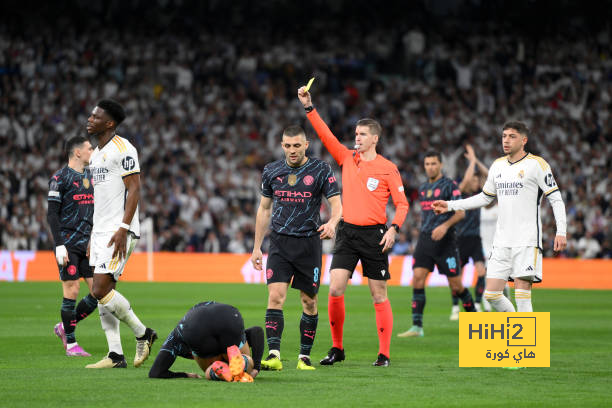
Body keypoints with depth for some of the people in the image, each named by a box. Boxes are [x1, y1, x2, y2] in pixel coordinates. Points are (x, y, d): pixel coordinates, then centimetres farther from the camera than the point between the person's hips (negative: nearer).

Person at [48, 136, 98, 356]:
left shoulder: (91, 177, 15)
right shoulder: (60, 178, -7)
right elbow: (52, 214, -10)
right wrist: (59, 245, -16)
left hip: (88, 244, 7)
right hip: (68, 243, -7)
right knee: (72, 290, -6)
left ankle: (65, 327, 16)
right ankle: (71, 344, 3)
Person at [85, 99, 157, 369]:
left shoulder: (122, 149, -11)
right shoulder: (96, 154, 18)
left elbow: (134, 189, -16)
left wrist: (123, 228, -22)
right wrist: (93, 236, 22)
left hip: (119, 232, -9)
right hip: (100, 231, 9)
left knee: (101, 289, -15)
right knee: (102, 291, 5)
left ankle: (142, 334, 0)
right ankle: (115, 355, 7)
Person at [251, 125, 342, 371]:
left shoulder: (321, 170, -3)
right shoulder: (271, 171, 6)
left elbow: (336, 204, -5)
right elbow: (264, 209, 15)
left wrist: (331, 223, -28)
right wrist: (257, 247, 13)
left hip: (309, 242, -1)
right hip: (279, 242, 1)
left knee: (309, 302, 3)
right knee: (276, 296, -13)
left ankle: (305, 356, 15)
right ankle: (274, 356, -18)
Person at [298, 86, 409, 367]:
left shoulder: (387, 169, -1)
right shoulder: (347, 158, 9)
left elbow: (402, 203, 0)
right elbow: (325, 135, 3)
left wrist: (394, 229, -14)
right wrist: (309, 107, -6)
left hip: (374, 234, -3)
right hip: (347, 232, 3)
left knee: (379, 295, 0)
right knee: (335, 289, -7)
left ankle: (384, 353, 5)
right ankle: (336, 349, 4)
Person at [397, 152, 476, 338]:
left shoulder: (449, 185, -5)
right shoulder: (423, 188, 15)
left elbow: (460, 212, -11)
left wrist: (445, 226, -25)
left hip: (445, 240, -5)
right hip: (425, 238, 5)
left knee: (456, 285, -1)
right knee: (417, 279, -9)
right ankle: (417, 327, -10)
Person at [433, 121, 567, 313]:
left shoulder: (537, 164, -4)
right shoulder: (498, 165, 14)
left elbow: (556, 199, -4)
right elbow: (485, 197, 26)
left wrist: (561, 232, -14)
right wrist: (450, 205, 21)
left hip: (527, 240, -6)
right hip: (502, 241, 6)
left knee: (522, 293, -12)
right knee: (492, 294, 1)